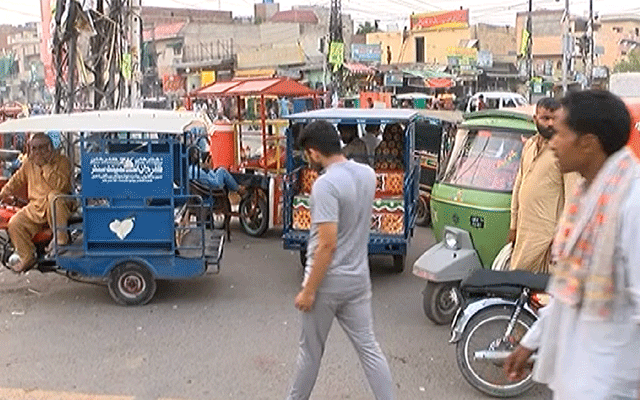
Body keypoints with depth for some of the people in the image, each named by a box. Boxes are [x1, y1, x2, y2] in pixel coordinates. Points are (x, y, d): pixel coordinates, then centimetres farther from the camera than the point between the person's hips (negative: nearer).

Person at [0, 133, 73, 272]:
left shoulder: (62, 161, -7)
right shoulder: (28, 164, 11)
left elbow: (60, 184, -23)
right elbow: (17, 180, 28)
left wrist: (45, 166, -22)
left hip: (58, 205, -6)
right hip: (35, 209, 6)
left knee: (54, 196, -39)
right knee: (14, 224, -11)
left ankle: (61, 235, -27)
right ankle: (27, 257, 6)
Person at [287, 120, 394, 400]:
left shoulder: (325, 184, -22)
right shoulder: (367, 174, 2)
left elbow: (327, 244, -25)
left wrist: (308, 291, -17)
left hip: (327, 282, -6)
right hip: (358, 278, 7)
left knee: (311, 350, 13)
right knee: (368, 347, 13)